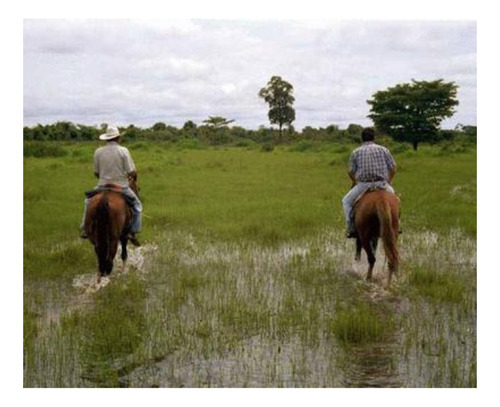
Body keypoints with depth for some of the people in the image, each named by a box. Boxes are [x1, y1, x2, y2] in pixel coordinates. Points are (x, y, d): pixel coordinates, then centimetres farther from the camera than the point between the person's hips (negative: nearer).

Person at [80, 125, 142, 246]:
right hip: (121, 187, -2)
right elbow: (132, 172, -12)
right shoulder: (123, 150, -10)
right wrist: (134, 176, 12)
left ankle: (84, 229, 23)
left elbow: (96, 173, 6)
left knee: (89, 201, 29)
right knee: (137, 205, 20)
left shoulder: (98, 151, -2)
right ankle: (133, 232, 11)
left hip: (102, 187, 2)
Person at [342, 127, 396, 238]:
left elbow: (351, 173, 3)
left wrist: (355, 182, 22)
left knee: (346, 201, 20)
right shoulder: (383, 150, 7)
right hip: (382, 184, 2)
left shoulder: (355, 152, 5)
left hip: (363, 185, -2)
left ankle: (351, 228, 7)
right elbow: (393, 169, 7)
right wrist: (388, 181, 22)